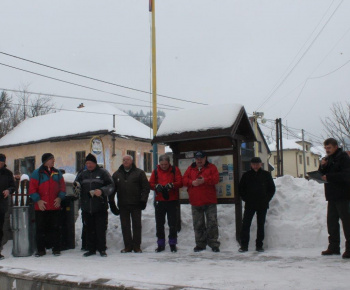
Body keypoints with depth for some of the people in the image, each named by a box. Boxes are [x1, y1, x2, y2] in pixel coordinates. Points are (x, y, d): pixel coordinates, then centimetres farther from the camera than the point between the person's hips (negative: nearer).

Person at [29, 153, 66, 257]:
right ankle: (40, 249, 12)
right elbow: (32, 188, -3)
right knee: (41, 229, 3)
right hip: (41, 207, -2)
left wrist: (60, 198, -4)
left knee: (55, 228, 5)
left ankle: (56, 248, 13)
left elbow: (62, 187, 12)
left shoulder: (57, 173, 12)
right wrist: (38, 200, -13)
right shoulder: (37, 173, 1)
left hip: (55, 206, 3)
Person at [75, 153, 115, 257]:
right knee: (89, 229, 8)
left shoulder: (103, 173, 3)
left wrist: (102, 191, -20)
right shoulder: (82, 174, 15)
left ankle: (101, 249, 9)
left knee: (101, 229, -2)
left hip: (100, 207, -4)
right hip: (86, 208, 4)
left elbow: (111, 186, -3)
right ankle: (91, 249, 18)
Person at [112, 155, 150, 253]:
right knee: (125, 226, 5)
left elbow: (146, 187, 1)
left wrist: (143, 200, -8)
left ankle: (137, 246, 11)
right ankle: (128, 246, 13)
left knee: (137, 225, 3)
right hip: (122, 205, 3)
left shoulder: (139, 173, 3)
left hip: (136, 204, -3)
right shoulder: (117, 174, 12)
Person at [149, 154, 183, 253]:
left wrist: (171, 185, -22)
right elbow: (150, 184, 5)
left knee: (172, 224, 3)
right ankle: (160, 244, 17)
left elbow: (180, 182, -4)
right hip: (159, 201, 2)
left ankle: (173, 244, 13)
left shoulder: (175, 170, 2)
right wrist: (156, 186, -16)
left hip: (172, 201, -2)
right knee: (159, 224, 6)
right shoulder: (155, 171, 7)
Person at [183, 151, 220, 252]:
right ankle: (200, 244, 18)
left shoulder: (211, 167, 4)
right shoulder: (190, 168, 12)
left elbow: (215, 178, -10)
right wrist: (192, 182, -16)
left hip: (210, 201, -3)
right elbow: (184, 179, 4)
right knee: (198, 225, 9)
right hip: (195, 202, 3)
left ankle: (214, 244, 7)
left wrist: (204, 180, -23)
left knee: (212, 223, -1)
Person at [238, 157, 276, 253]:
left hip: (262, 205, 0)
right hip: (249, 205, 0)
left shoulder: (266, 175, 5)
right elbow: (241, 189, 10)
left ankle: (259, 245, 14)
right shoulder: (246, 175, 5)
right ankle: (244, 245, 1)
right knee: (245, 225, -4)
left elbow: (272, 188, 9)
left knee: (261, 225, 6)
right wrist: (246, 199, 0)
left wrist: (266, 199, 0)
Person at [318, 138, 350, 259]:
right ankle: (334, 247, 15)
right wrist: (322, 167, -3)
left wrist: (328, 177, -16)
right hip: (332, 196, 8)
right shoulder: (327, 159, 17)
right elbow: (321, 176, 16)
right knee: (331, 221, 8)